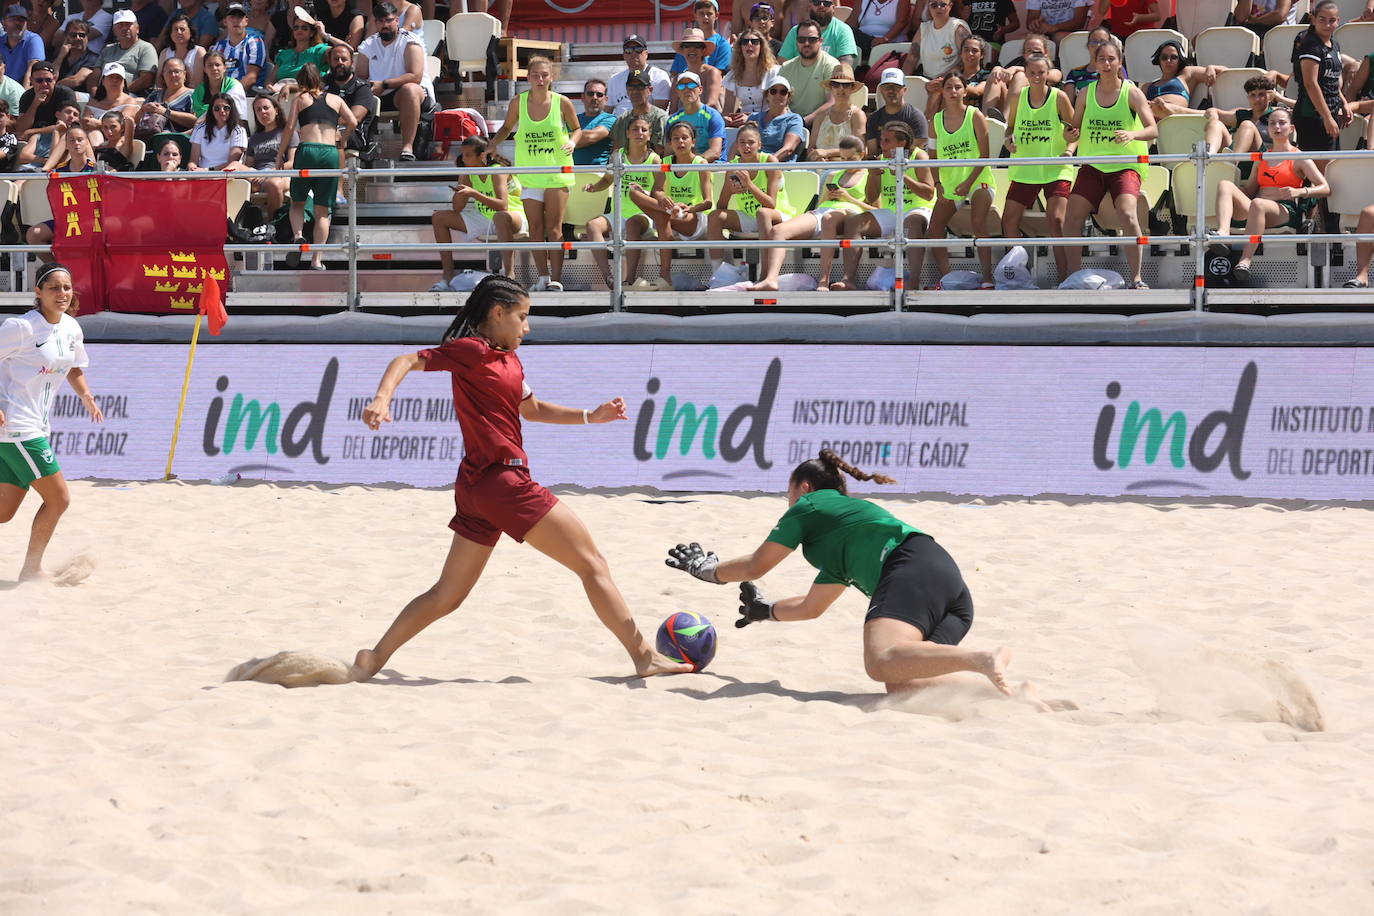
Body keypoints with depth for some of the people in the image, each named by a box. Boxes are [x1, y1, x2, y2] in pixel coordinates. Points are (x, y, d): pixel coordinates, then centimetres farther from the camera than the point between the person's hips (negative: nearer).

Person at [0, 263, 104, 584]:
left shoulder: (71, 329, 11)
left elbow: (73, 368, 27)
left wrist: (86, 395, 8)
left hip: (38, 428, 8)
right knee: (59, 498, -5)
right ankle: (31, 569, 9)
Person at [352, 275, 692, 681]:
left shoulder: (508, 360, 18)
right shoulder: (472, 351, -8)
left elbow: (533, 409, 31)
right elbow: (406, 361, -12)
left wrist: (591, 416, 21)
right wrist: (382, 399, -30)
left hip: (477, 487, 10)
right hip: (501, 480, -10)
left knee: (447, 595, 14)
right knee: (591, 562, -3)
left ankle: (374, 659, 14)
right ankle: (644, 655, 0)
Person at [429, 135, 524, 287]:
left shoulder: (497, 172, -20)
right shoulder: (468, 173, -1)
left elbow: (502, 206, -34)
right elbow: (457, 209, -2)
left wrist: (474, 193, -40)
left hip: (514, 217, -8)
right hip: (483, 220, 8)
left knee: (502, 217, -44)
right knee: (438, 218, 0)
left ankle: (509, 274, -42)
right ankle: (448, 278, -3)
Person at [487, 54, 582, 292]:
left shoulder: (562, 103, -7)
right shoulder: (518, 102, -3)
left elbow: (576, 128, 9)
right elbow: (507, 128, 13)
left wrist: (572, 142, -13)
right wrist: (490, 146, -3)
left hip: (557, 173, -2)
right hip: (530, 175, 2)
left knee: (554, 228, -3)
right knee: (536, 228, 3)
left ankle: (556, 279, -1)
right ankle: (543, 277, 10)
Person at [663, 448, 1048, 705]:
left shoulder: (810, 505, 21)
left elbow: (755, 567, 25)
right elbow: (812, 607, 52)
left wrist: (708, 569, 42)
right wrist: (766, 610, 67)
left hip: (912, 569, -8)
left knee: (882, 662, -31)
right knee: (900, 683, -12)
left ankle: (983, 661, -53)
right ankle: (1010, 694, -32)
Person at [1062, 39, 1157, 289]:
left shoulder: (1132, 93, -5)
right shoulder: (1086, 93, 6)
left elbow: (1153, 130, -11)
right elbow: (1074, 128, 14)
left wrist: (1132, 134, -31)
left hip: (1125, 165, -4)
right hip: (1092, 164, 4)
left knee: (1127, 213, -26)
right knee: (1071, 216, -10)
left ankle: (1136, 279, -23)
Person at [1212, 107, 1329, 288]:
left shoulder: (1299, 158, 12)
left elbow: (1325, 189, 3)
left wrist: (1299, 192, -15)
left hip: (1285, 211, -5)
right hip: (1252, 211, 5)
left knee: (1257, 204, -40)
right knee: (1224, 184, -20)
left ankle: (1244, 263, -52)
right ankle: (1222, 234, -47)